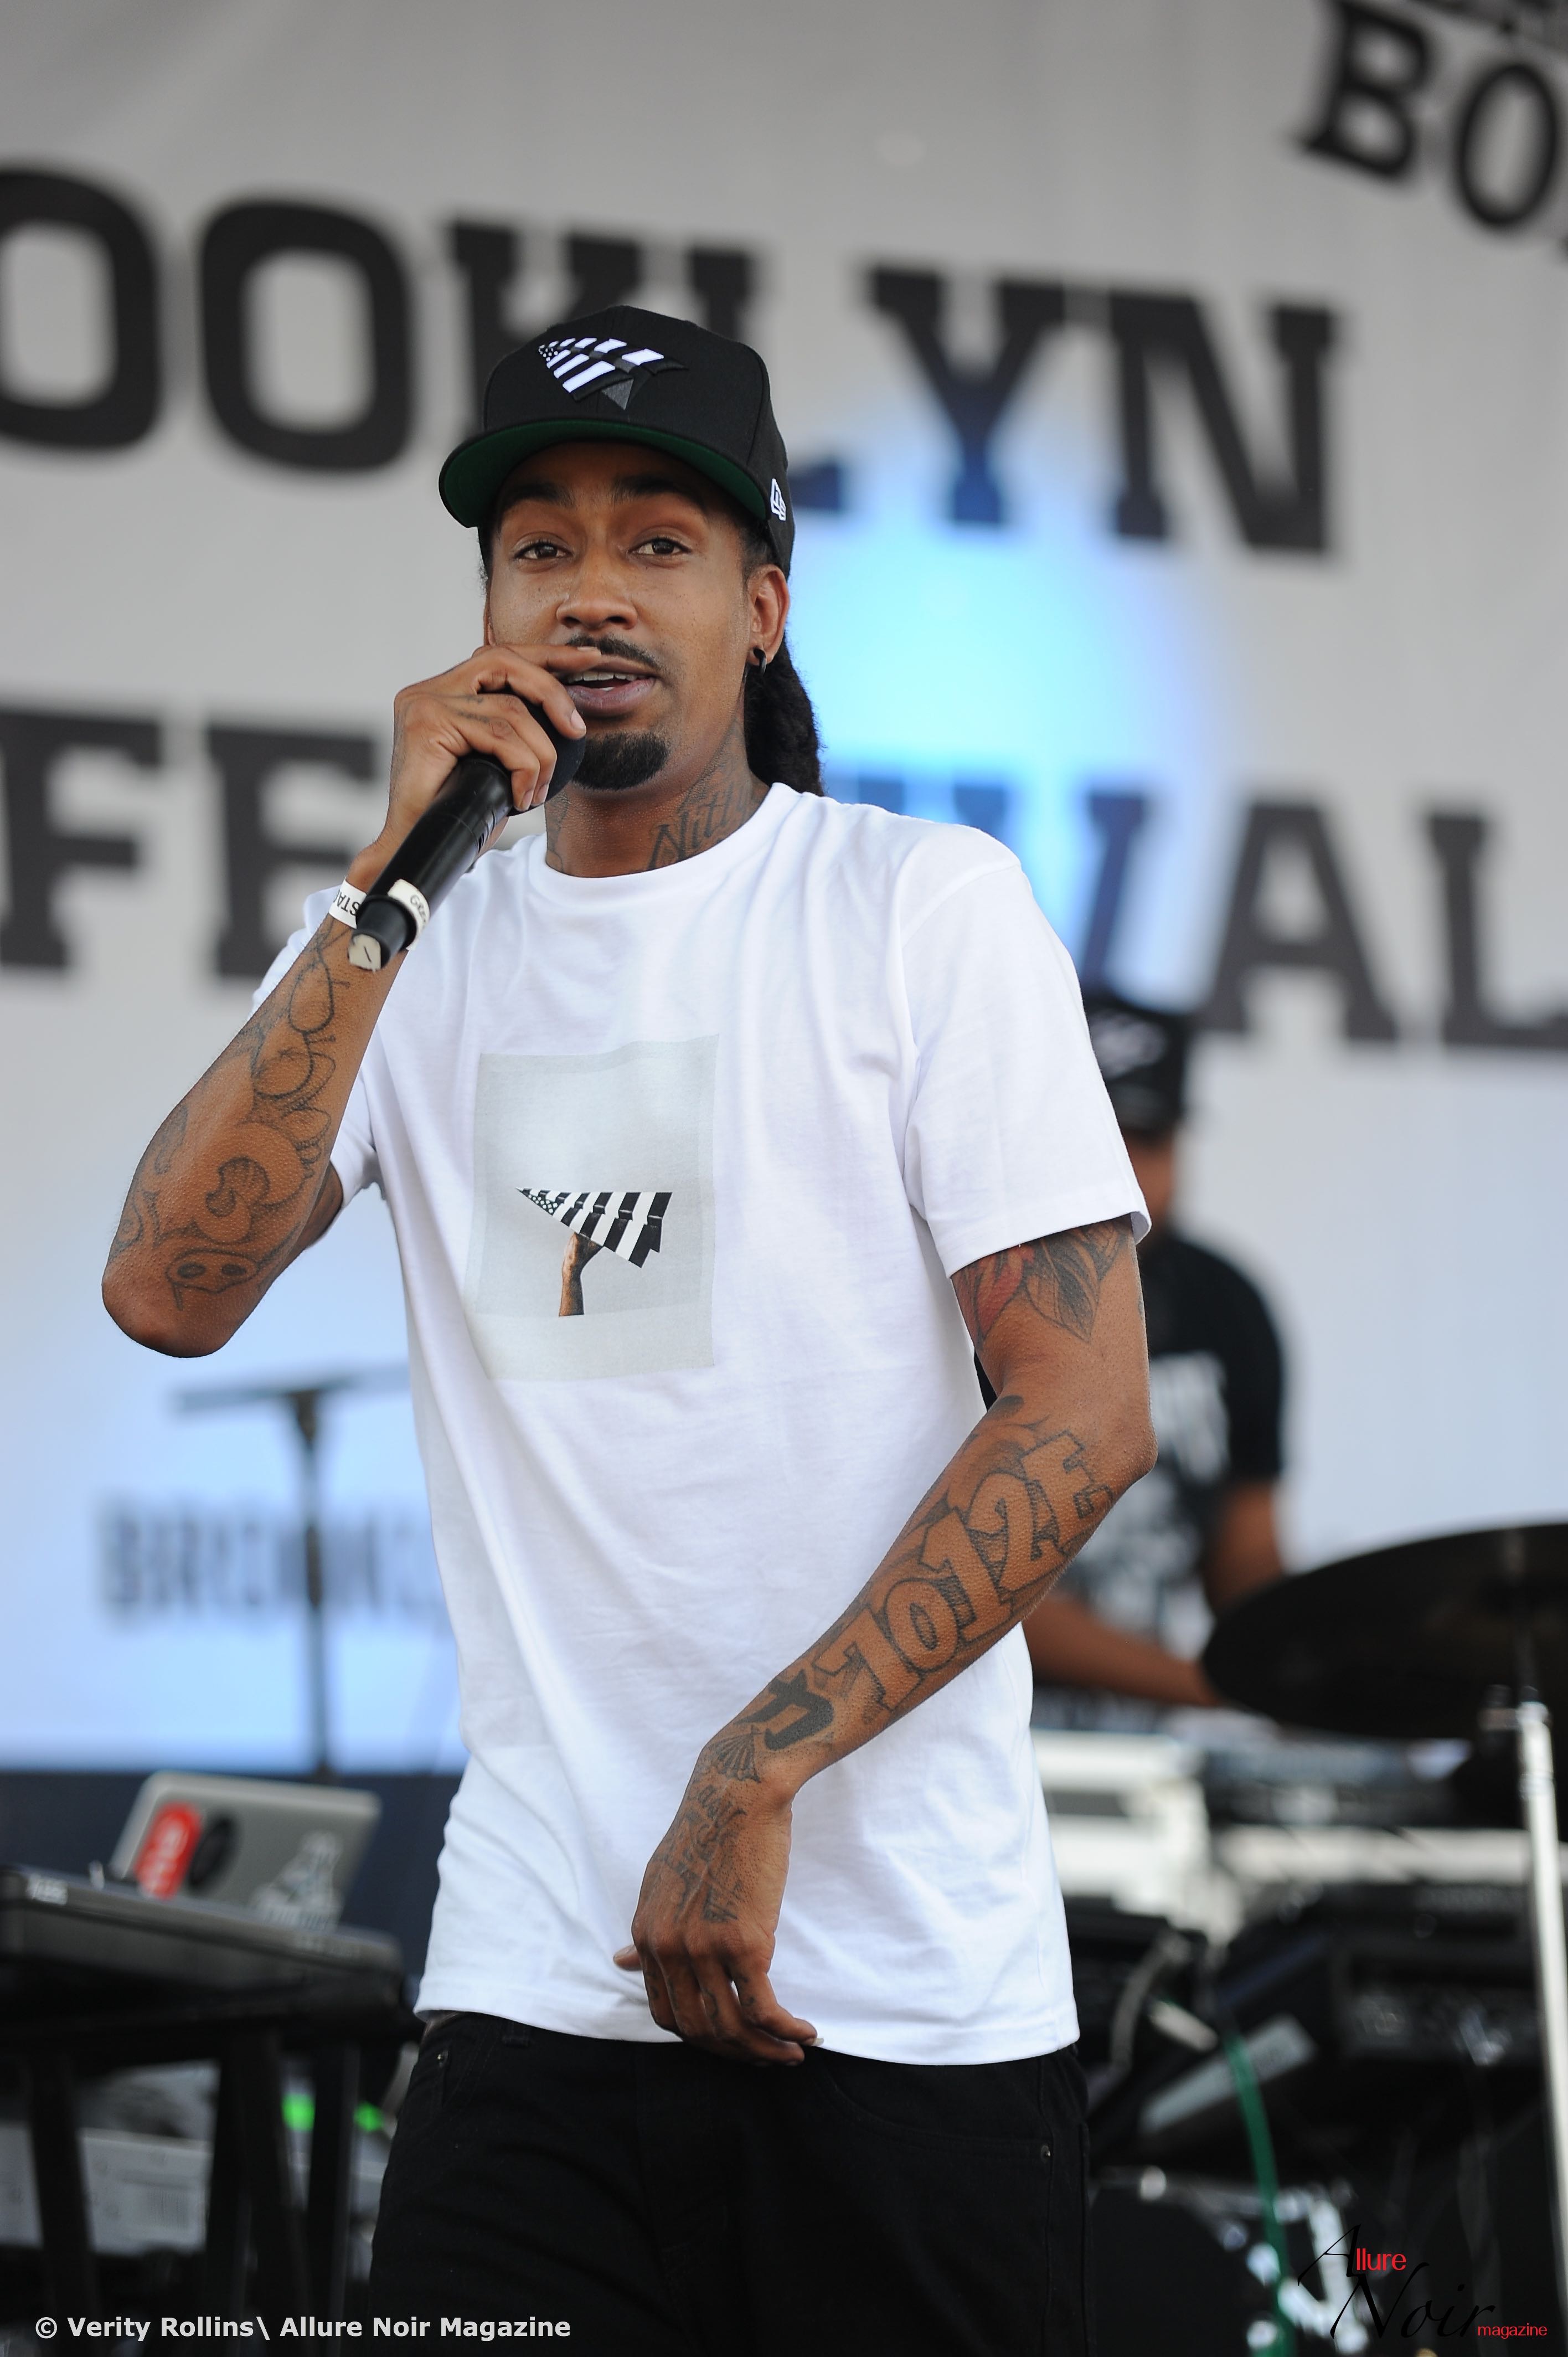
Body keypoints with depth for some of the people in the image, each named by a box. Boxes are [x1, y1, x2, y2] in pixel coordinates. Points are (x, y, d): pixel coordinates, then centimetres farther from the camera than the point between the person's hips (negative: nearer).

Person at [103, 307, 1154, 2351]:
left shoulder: (927, 909, 1)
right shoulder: (416, 947, 11)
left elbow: (1086, 1413, -6)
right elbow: (171, 1292, -5)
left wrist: (759, 1775, -13)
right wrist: (396, 879, -11)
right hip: (537, 1982, 2)